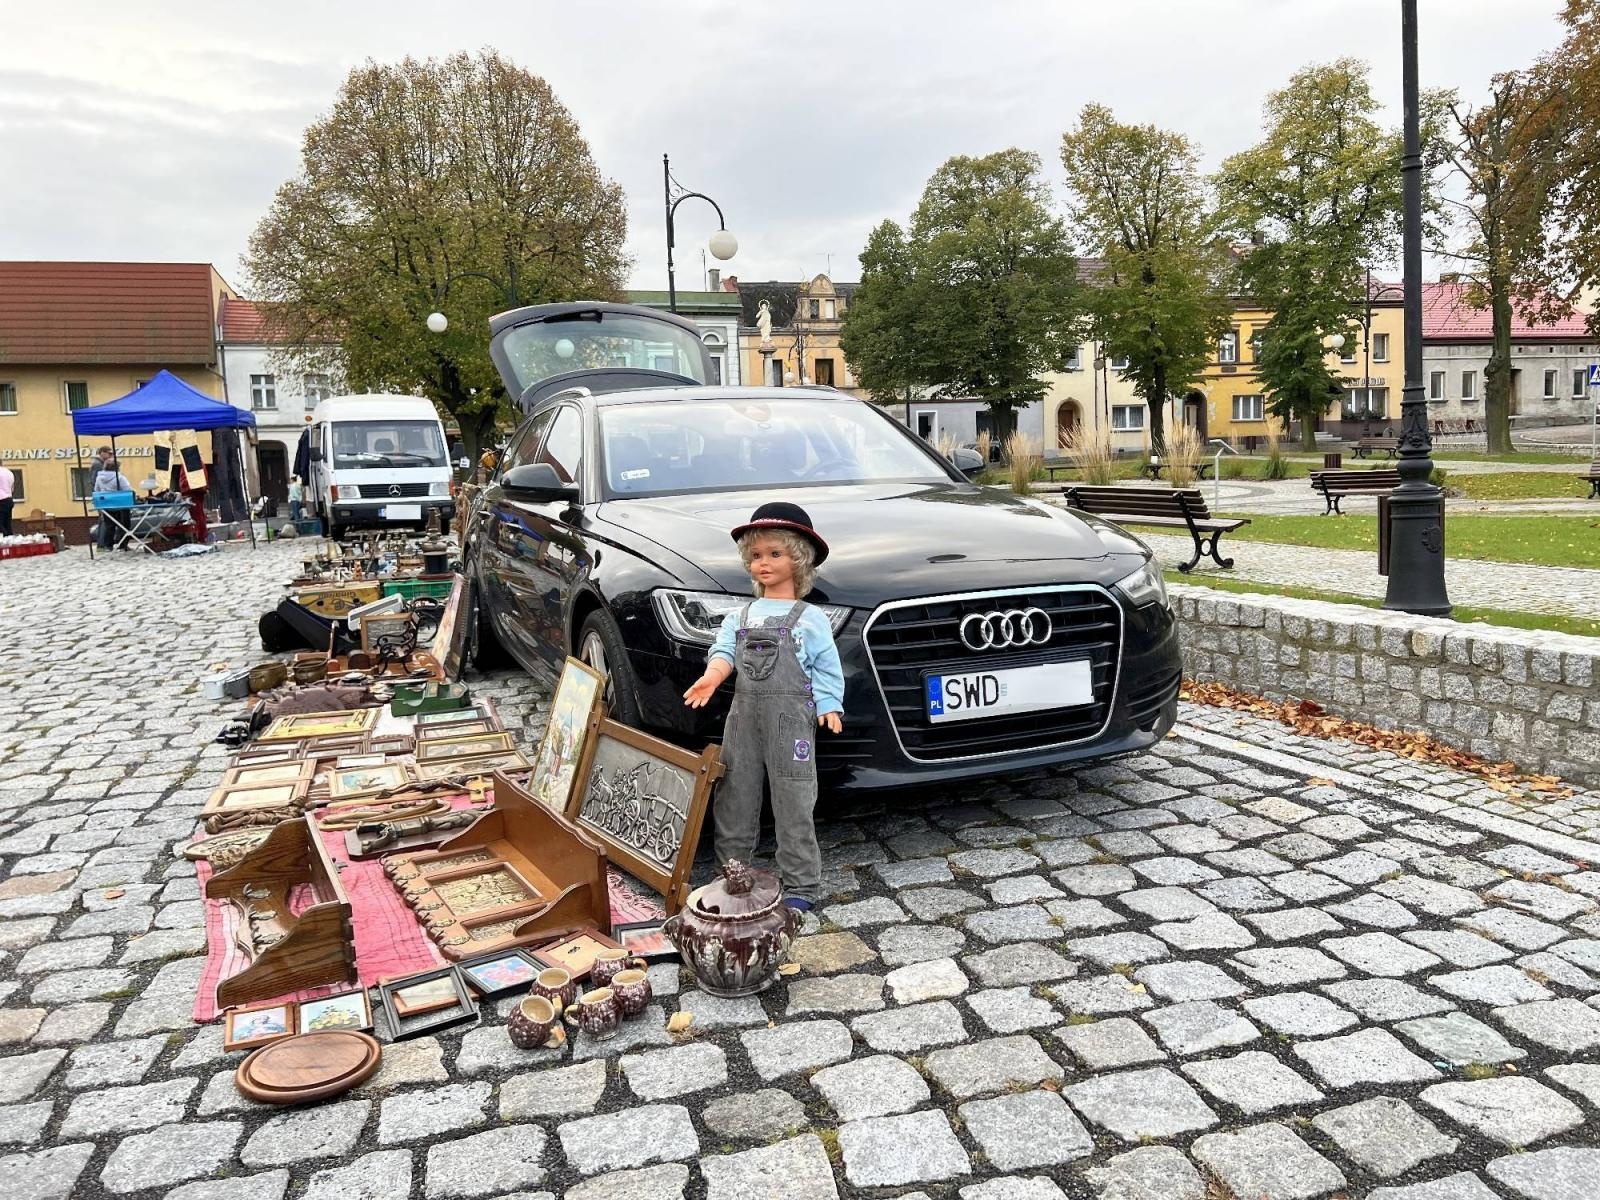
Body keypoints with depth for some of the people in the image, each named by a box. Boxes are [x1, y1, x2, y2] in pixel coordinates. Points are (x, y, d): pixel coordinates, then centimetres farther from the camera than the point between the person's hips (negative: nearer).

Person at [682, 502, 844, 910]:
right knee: (735, 796, 10)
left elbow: (826, 669, 2)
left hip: (790, 717, -4)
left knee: (793, 803, -2)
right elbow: (724, 651, 0)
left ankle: (800, 886, 8)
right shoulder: (738, 617, 14)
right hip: (744, 713, 4)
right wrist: (712, 676, -20)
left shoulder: (810, 618, 2)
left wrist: (828, 707, -12)